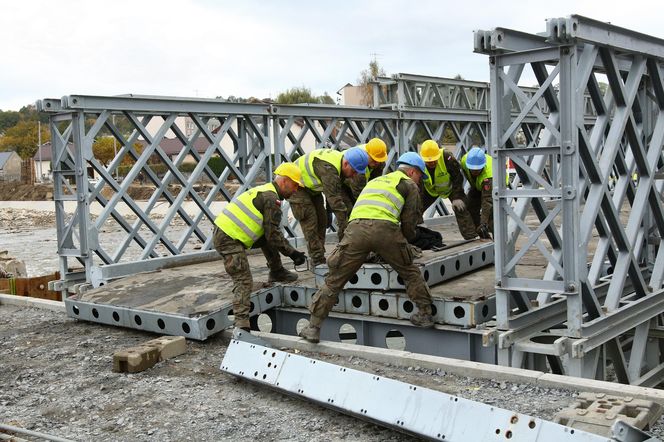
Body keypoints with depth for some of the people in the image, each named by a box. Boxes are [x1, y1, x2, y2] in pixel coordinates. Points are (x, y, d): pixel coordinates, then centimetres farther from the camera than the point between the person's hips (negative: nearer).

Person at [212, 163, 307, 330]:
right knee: (244, 282, -13)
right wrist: (292, 253, -2)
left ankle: (277, 273, 28)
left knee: (268, 239, 19)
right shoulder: (271, 199, -11)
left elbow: (272, 232, 25)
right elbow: (273, 235, -13)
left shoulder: (264, 192, 21)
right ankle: (241, 321, -22)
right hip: (229, 239, -10)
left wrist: (291, 251, 21)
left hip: (223, 230, 10)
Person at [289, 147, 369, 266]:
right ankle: (318, 261, -11)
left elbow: (341, 191, -2)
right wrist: (345, 226, -39)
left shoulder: (340, 161, -9)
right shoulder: (328, 168, -38)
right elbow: (334, 199, -40)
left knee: (322, 220, 7)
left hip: (311, 187, 10)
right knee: (309, 221, -13)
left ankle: (320, 256, 13)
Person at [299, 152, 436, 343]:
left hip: (356, 227, 4)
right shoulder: (410, 185, 24)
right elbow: (409, 221, 16)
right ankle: (425, 313, 23)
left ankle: (313, 327, 7)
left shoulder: (375, 180, 41)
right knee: (410, 272, 20)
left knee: (334, 280, 7)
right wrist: (405, 241, 37)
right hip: (385, 228, -3)